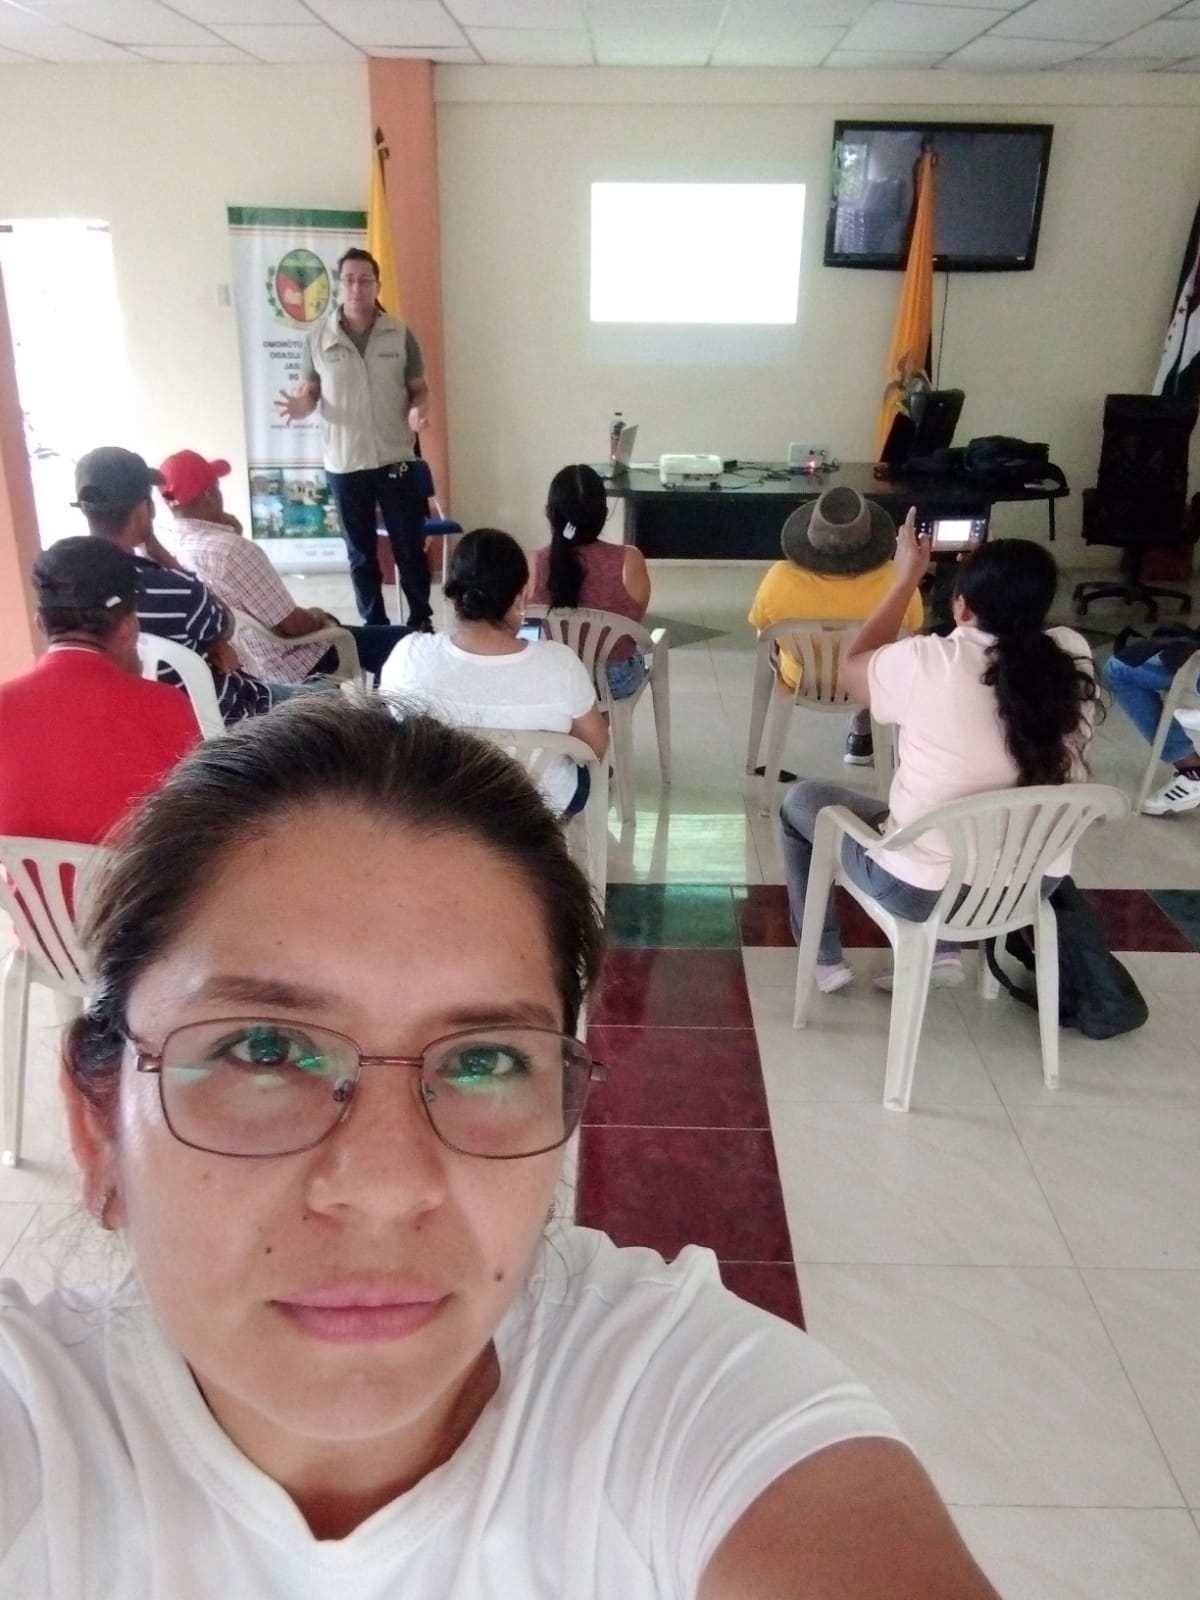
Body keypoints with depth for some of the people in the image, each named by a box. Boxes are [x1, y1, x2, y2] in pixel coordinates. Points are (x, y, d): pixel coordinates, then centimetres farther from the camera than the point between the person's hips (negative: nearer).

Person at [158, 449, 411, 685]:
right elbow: (292, 624, -26)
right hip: (289, 664, -10)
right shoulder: (231, 549, -30)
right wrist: (318, 618, -2)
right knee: (401, 643, -4)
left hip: (247, 664, 10)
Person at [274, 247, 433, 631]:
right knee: (361, 552, 10)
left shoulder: (400, 335, 0)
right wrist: (300, 405, -16)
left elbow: (419, 388, 5)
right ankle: (374, 625, 22)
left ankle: (422, 620, 21)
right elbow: (310, 392, 7)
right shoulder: (319, 339, 1)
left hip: (395, 460, -1)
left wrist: (418, 409, -17)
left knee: (410, 547, 6)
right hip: (344, 463, 1)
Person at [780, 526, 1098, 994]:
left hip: (923, 891, -5)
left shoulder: (929, 664, -23)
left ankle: (825, 959, 30)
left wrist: (908, 576, 4)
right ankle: (943, 952, 29)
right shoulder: (1074, 656, -12)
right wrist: (991, 570, 17)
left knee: (800, 800, 20)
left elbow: (852, 667, -1)